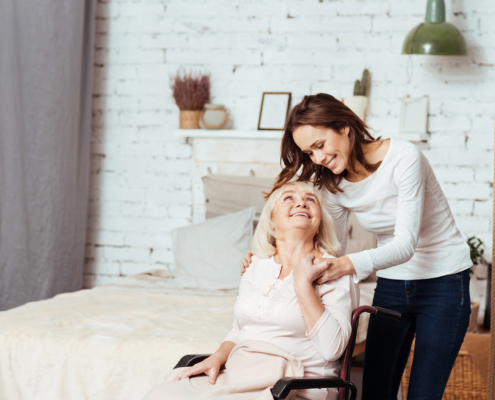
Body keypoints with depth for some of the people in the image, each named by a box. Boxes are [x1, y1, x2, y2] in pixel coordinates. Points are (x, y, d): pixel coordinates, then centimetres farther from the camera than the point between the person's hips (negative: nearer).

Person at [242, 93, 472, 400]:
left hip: (443, 282, -5)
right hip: (391, 285, 6)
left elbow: (405, 245, -27)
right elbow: (332, 252, 2)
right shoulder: (333, 185, -2)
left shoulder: (403, 157, -22)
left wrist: (350, 265, -43)